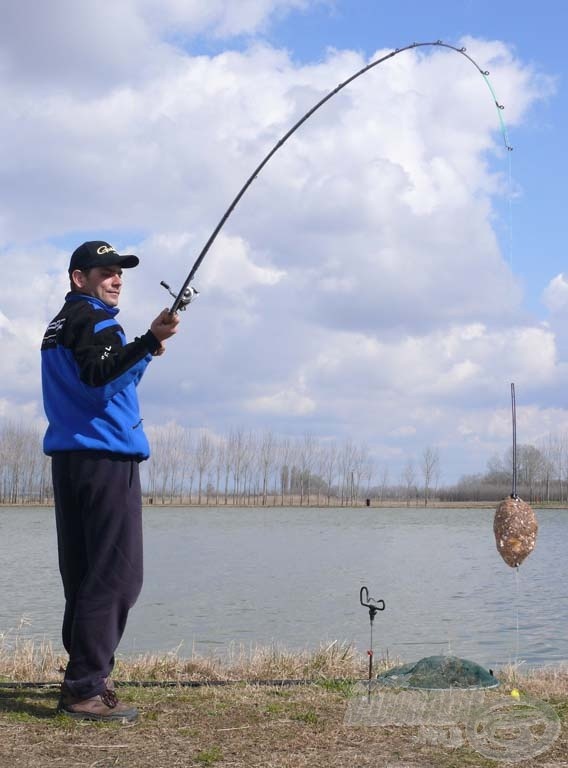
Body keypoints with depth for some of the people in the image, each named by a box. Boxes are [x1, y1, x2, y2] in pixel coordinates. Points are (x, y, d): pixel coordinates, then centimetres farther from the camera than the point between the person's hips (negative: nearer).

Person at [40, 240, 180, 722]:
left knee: (83, 573, 12)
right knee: (115, 575, -10)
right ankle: (86, 690, -10)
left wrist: (145, 352, 24)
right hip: (105, 459, -10)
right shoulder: (91, 318, -6)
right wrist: (149, 342, -35)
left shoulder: (59, 325, 23)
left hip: (69, 460, 10)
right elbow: (99, 375, -25)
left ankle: (83, 677, 17)